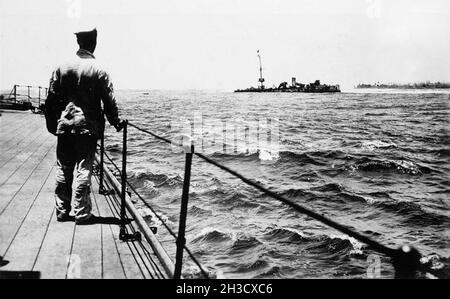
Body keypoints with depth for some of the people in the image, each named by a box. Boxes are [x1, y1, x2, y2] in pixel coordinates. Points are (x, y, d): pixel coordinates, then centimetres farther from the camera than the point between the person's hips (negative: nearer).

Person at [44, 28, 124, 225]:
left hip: (64, 126, 3)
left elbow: (51, 100, 4)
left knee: (63, 171, 11)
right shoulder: (99, 71, -8)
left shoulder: (61, 68, 2)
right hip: (87, 127, -3)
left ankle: (62, 211, 19)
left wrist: (52, 125, 13)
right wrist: (116, 122, 9)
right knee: (83, 171, 1)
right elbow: (109, 102, -5)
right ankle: (81, 214, 5)